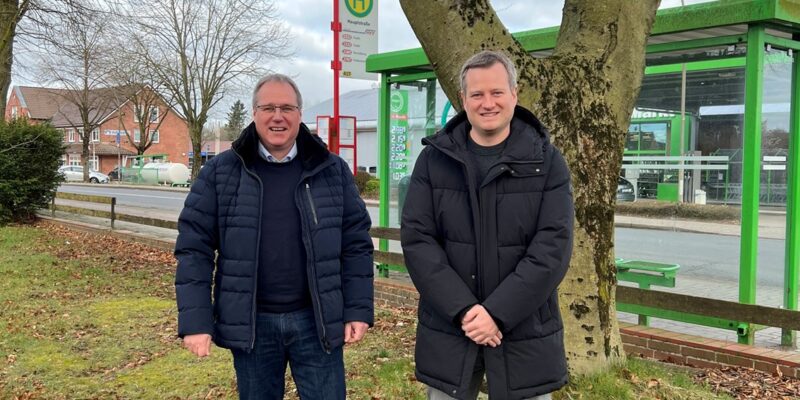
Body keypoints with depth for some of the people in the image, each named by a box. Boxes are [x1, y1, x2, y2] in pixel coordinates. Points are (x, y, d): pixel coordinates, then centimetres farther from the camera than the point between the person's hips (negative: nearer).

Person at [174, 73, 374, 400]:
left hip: (315, 320, 0)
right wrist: (195, 320, -8)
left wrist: (358, 310, -3)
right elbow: (194, 248, -2)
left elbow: (356, 244, 3)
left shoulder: (332, 171, 2)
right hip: (250, 323, 0)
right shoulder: (220, 172, -1)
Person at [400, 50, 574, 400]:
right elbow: (417, 240, -5)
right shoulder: (433, 159, 2)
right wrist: (462, 310, -16)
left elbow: (552, 247, -9)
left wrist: (498, 312, -17)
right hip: (448, 331, 1)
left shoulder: (547, 161, -1)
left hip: (525, 334, -1)